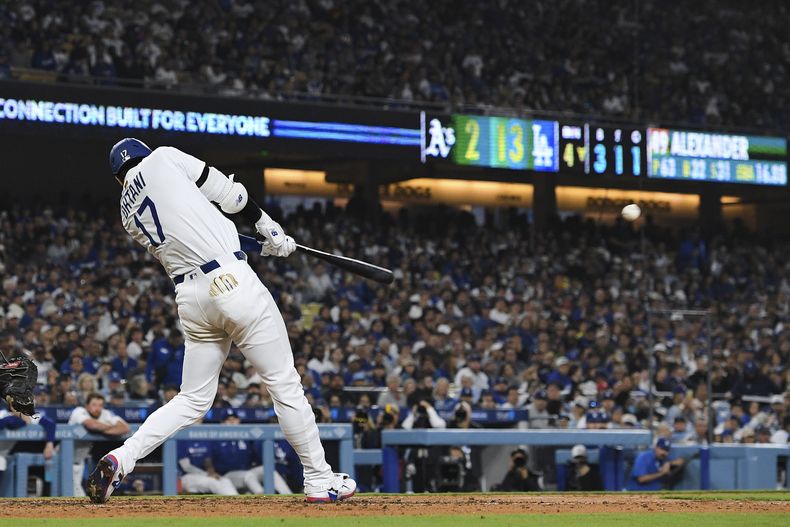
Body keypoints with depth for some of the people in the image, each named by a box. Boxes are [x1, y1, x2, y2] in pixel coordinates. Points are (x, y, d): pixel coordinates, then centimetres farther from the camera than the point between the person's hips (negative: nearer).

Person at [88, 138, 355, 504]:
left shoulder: (128, 214, 18)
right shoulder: (162, 158, 3)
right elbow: (229, 194, 2)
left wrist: (260, 243, 25)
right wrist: (271, 231, 15)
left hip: (189, 296, 6)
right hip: (230, 280, -5)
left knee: (192, 400, 14)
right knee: (284, 383, 4)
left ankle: (120, 459, -4)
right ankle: (320, 480, 9)